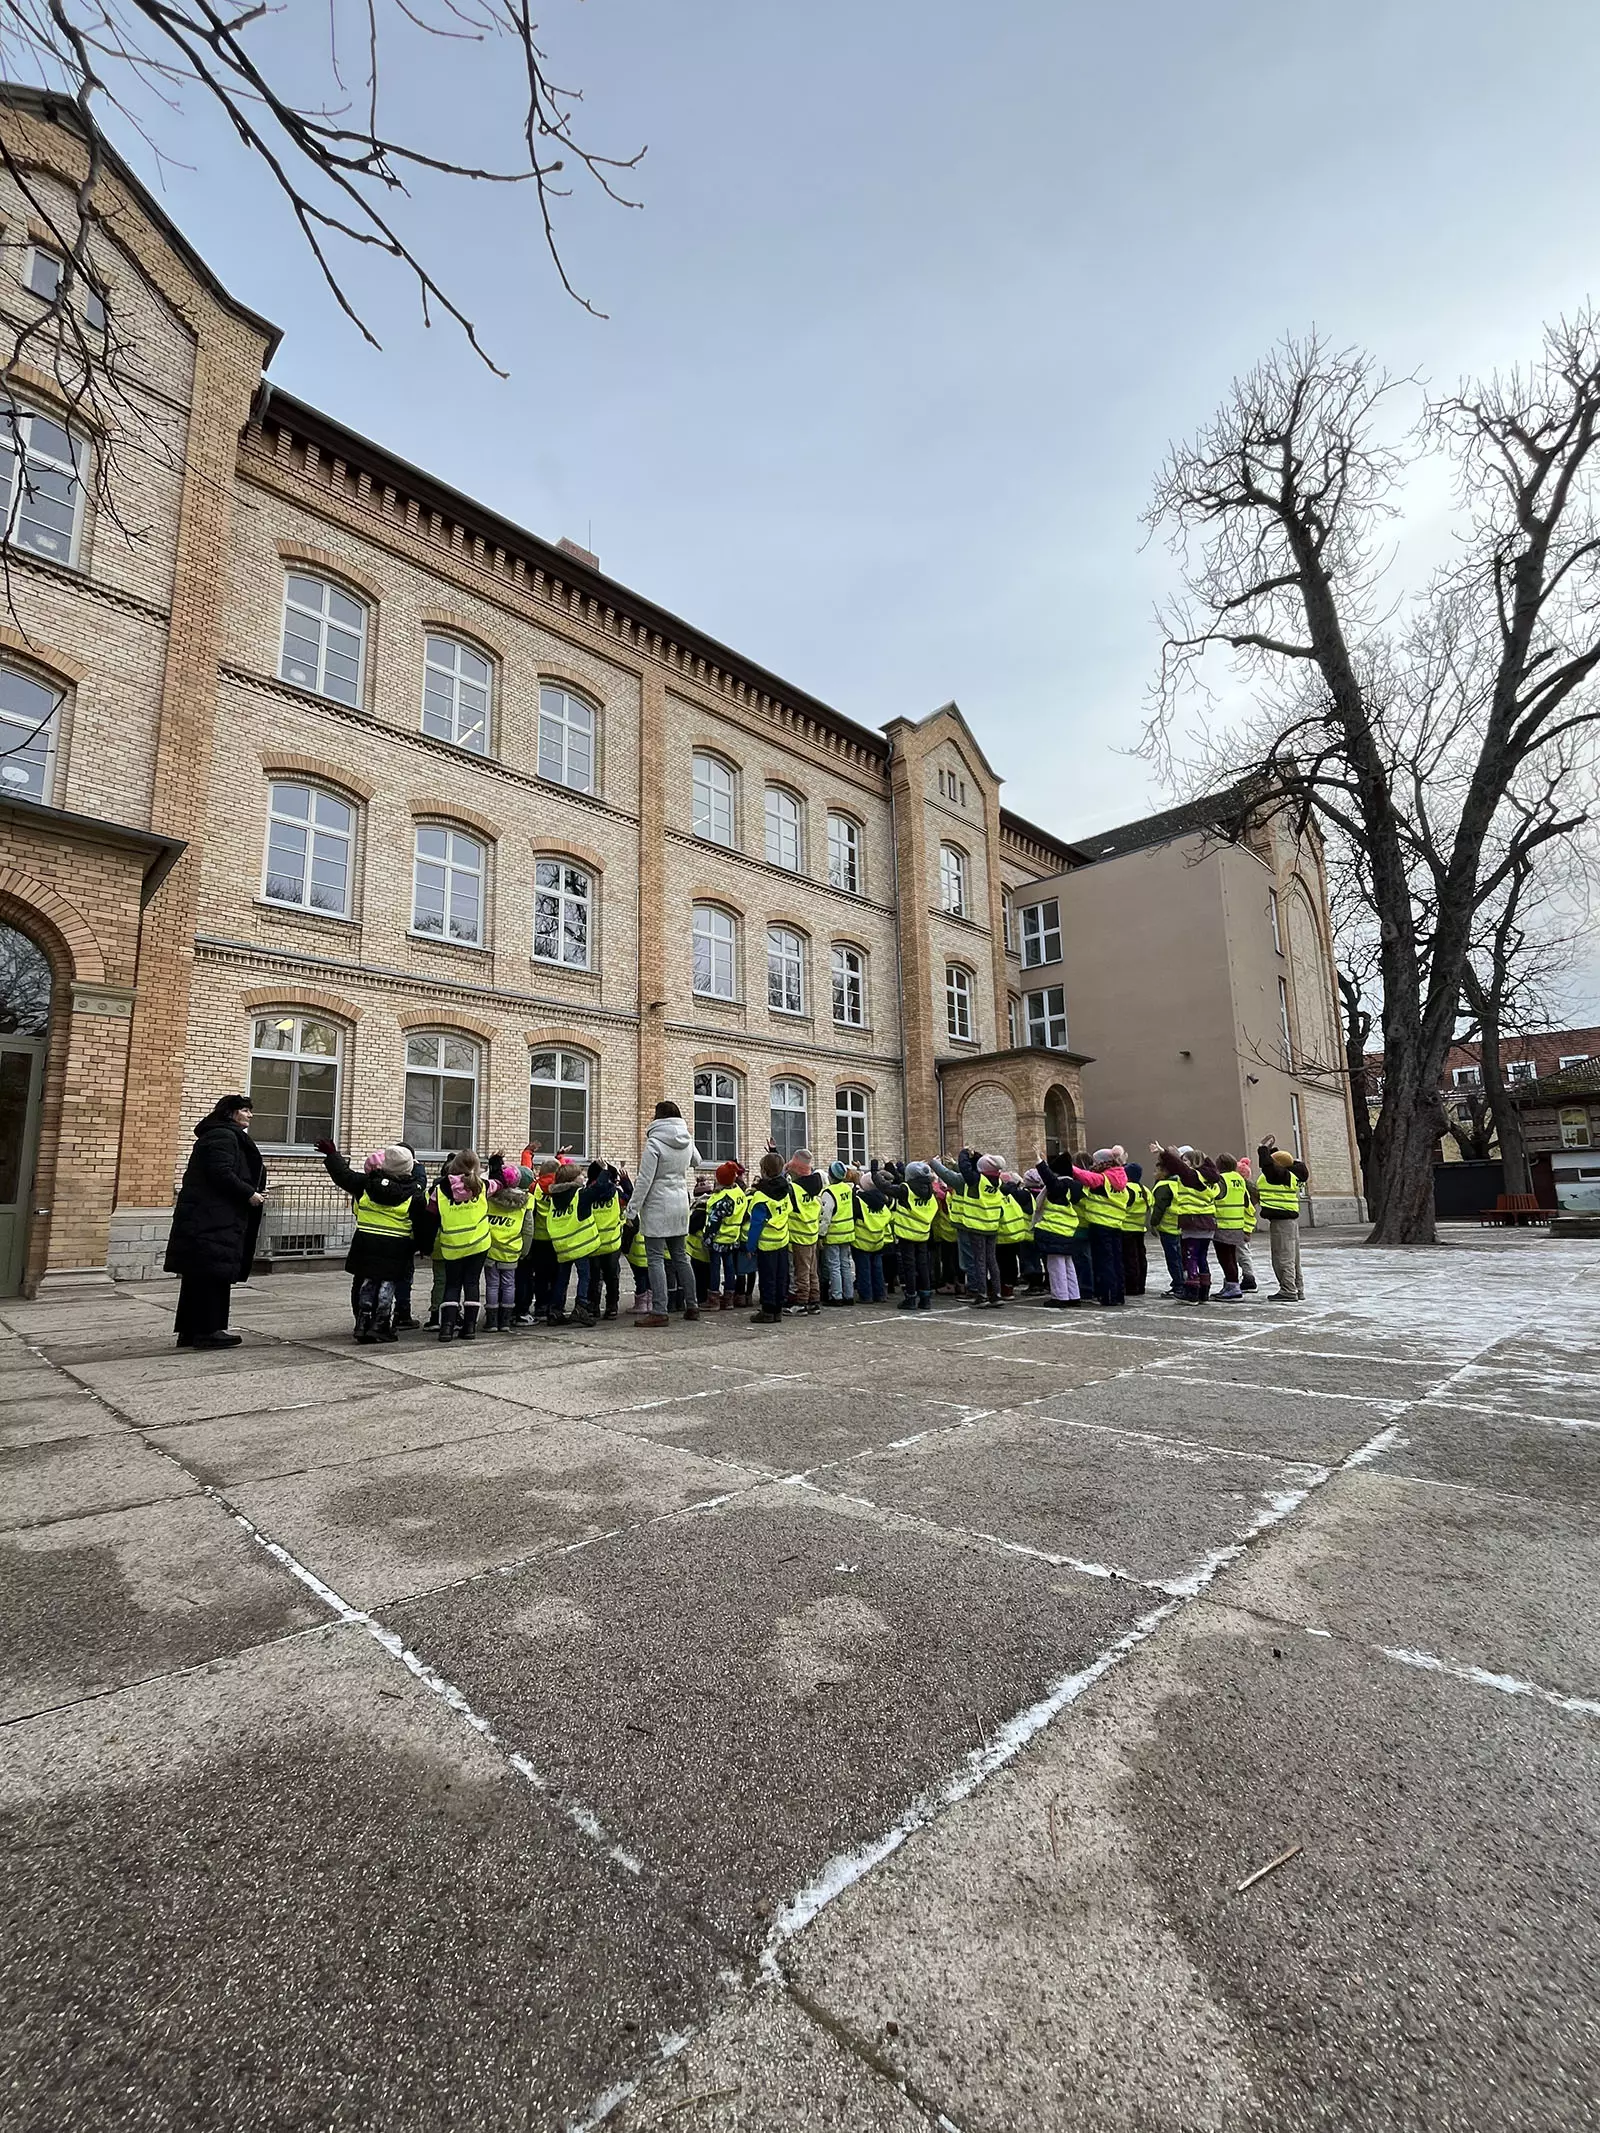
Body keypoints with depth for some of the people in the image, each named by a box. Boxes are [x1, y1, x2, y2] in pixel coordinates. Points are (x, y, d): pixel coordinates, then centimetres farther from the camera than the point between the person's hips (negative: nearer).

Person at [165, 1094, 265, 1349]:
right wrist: (249, 1194, -15)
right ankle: (208, 1330, -1)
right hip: (214, 1219, -11)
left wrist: (253, 1192, 12)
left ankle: (190, 1331, 16)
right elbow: (221, 1173, -22)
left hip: (205, 1217, 11)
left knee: (200, 1275, 11)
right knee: (214, 1272, -6)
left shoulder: (227, 1135, 21)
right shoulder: (224, 1136, -11)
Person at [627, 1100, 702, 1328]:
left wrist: (633, 1207, -9)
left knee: (655, 1259, -3)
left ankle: (659, 1312, -6)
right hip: (680, 1205, 7)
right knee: (680, 1256, 15)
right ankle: (692, 1306, 21)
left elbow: (644, 1179, -15)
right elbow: (696, 1162, 27)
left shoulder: (654, 1142, -14)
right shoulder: (687, 1141, 5)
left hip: (658, 1207, -7)